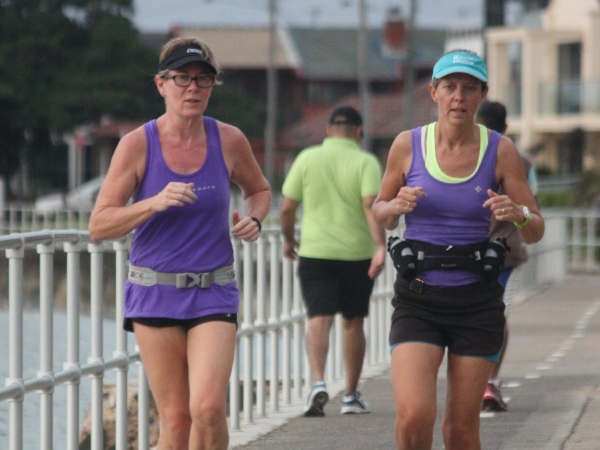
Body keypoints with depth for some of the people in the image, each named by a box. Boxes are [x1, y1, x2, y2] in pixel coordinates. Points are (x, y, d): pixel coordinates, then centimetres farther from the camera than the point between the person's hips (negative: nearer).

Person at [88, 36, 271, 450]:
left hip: (213, 293, 1)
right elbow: (99, 226, -7)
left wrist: (253, 219, -2)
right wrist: (155, 203, -21)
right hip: (155, 293, -1)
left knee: (208, 408, -17)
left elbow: (259, 190, 21)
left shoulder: (229, 141, 0)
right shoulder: (138, 145, -5)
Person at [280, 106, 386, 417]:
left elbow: (287, 207, 3)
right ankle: (351, 395, 19)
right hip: (357, 254, 0)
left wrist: (288, 239, 19)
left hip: (315, 252, 0)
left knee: (318, 318, -5)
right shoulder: (366, 162, -2)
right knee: (353, 322, 12)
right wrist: (380, 247, -22)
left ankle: (318, 382, -28)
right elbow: (371, 206, -16)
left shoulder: (307, 158, 3)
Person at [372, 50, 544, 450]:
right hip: (417, 299, 0)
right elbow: (381, 214, 12)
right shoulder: (408, 145, -1)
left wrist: (518, 214, -21)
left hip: (477, 301, 0)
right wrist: (396, 206, -11)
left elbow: (536, 231, 2)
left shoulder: (501, 151, -2)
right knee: (414, 416, -17)